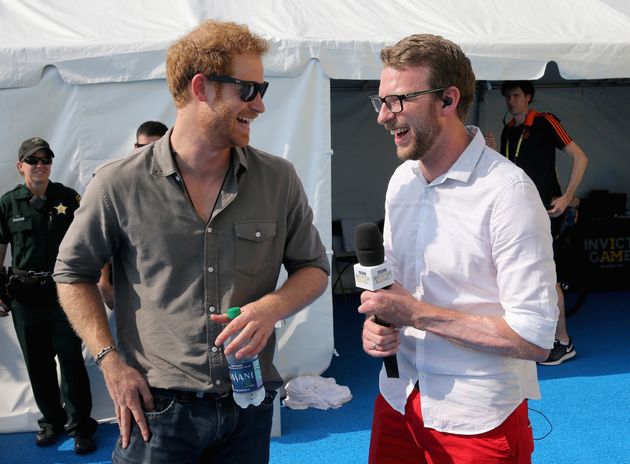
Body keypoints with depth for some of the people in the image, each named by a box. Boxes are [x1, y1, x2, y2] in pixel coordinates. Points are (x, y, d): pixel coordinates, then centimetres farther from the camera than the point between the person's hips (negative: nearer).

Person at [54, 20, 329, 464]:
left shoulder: (279, 179, -1)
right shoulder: (119, 185, -8)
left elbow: (313, 267, 8)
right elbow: (73, 274, 4)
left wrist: (274, 305, -13)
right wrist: (110, 362, -6)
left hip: (249, 408, 3)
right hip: (157, 409, -2)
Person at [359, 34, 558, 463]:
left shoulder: (508, 191, -20)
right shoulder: (402, 179, 2)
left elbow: (535, 338, -22)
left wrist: (416, 313, -22)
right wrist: (376, 322, -6)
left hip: (477, 421, -6)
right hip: (398, 398, 6)